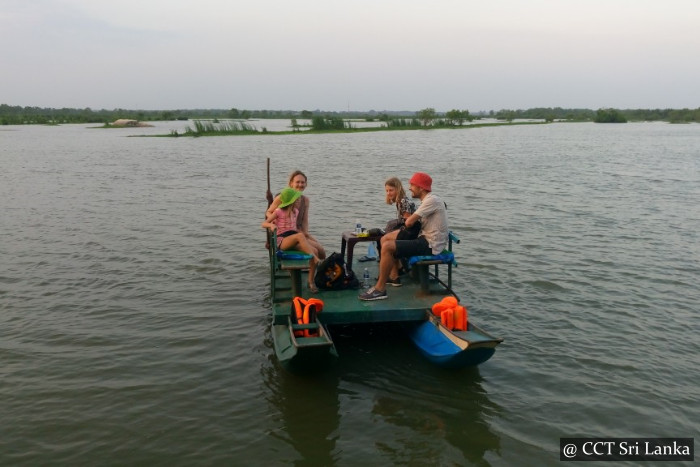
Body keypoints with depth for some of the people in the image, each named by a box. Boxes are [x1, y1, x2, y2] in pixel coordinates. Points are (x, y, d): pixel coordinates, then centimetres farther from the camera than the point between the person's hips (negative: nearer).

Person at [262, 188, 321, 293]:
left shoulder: (296, 211, 15)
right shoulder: (279, 211, -2)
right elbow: (264, 224, -2)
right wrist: (271, 225, -23)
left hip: (294, 239, 6)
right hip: (281, 240, -6)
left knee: (315, 251, -23)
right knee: (300, 236, -40)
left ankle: (311, 281, -16)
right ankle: (315, 259, -43)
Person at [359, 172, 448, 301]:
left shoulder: (431, 200, -16)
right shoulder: (429, 200, 18)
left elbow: (409, 222, -19)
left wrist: (409, 219, 2)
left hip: (430, 245, -11)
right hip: (427, 239, 11)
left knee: (387, 247, -21)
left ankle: (380, 289, -16)